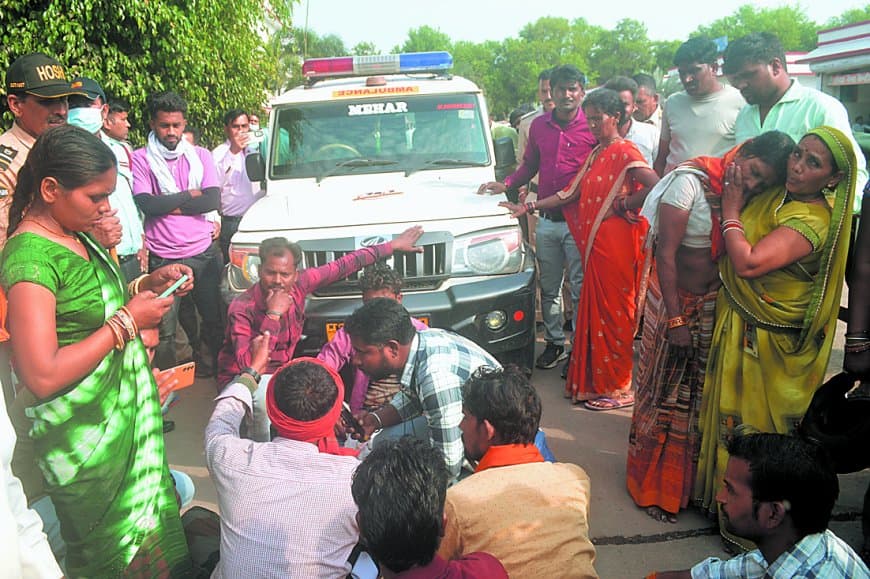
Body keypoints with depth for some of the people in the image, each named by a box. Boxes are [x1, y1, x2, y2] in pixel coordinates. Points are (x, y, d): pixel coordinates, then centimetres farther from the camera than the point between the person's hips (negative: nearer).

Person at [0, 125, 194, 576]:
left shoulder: (75, 236, 4)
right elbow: (42, 377, -28)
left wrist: (148, 285, -1)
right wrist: (127, 321, -22)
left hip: (128, 412, 8)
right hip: (89, 437, -8)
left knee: (146, 527, 20)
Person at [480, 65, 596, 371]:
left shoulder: (592, 126, -5)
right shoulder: (539, 125, 9)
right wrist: (505, 184, 6)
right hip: (547, 219, 5)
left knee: (581, 288, 2)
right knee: (548, 286, 13)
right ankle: (554, 343, 27)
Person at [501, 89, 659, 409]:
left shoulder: (625, 151, -8)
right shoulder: (596, 154, 18)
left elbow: (655, 186, -22)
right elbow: (571, 193, 16)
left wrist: (621, 206, -12)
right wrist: (528, 207, 11)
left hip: (617, 245, -8)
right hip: (595, 245, 8)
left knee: (614, 313, -3)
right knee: (595, 312, 11)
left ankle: (619, 388, 7)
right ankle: (595, 381, 20)